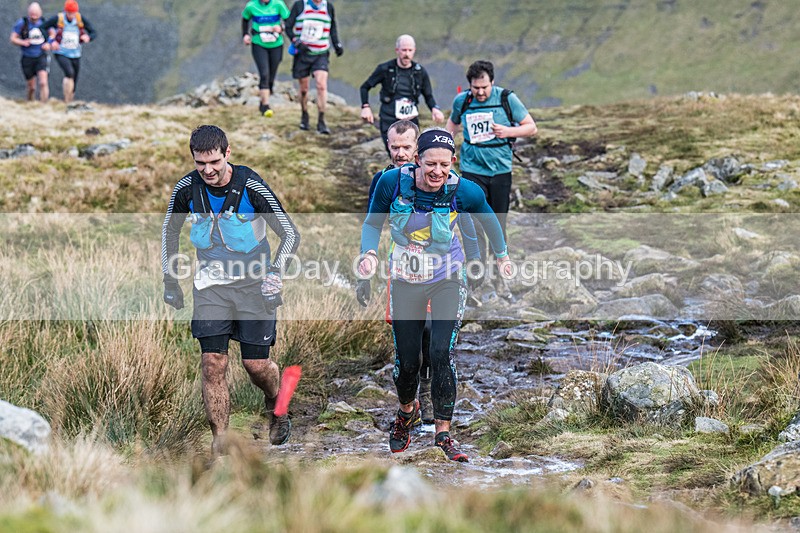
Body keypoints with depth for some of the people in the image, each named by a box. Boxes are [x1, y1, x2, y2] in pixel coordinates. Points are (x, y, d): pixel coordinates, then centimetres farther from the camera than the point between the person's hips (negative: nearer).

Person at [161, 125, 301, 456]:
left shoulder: (251, 186, -17)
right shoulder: (187, 189, -7)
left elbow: (290, 234, -12)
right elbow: (170, 229, 13)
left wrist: (275, 271, -27)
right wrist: (170, 279, 12)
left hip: (254, 283, -2)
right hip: (211, 285, 2)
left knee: (256, 365, -2)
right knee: (213, 364, -9)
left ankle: (275, 408, 33)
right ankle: (219, 445, -3)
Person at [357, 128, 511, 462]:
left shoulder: (464, 192, -20)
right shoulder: (392, 182, -19)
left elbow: (488, 218, 3)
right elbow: (373, 223, -3)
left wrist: (501, 255, 14)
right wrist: (369, 253, -21)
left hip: (448, 280, -1)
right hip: (405, 281, 1)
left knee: (442, 356, -13)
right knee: (406, 361, 7)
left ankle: (443, 432, 0)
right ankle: (407, 410, 38)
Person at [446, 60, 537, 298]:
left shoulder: (507, 98, -6)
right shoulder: (461, 101, -1)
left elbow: (531, 127, 1)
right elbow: (453, 123, 21)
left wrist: (509, 131, -16)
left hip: (501, 170, 1)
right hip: (472, 170, 0)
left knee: (499, 227, 9)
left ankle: (499, 277, 23)